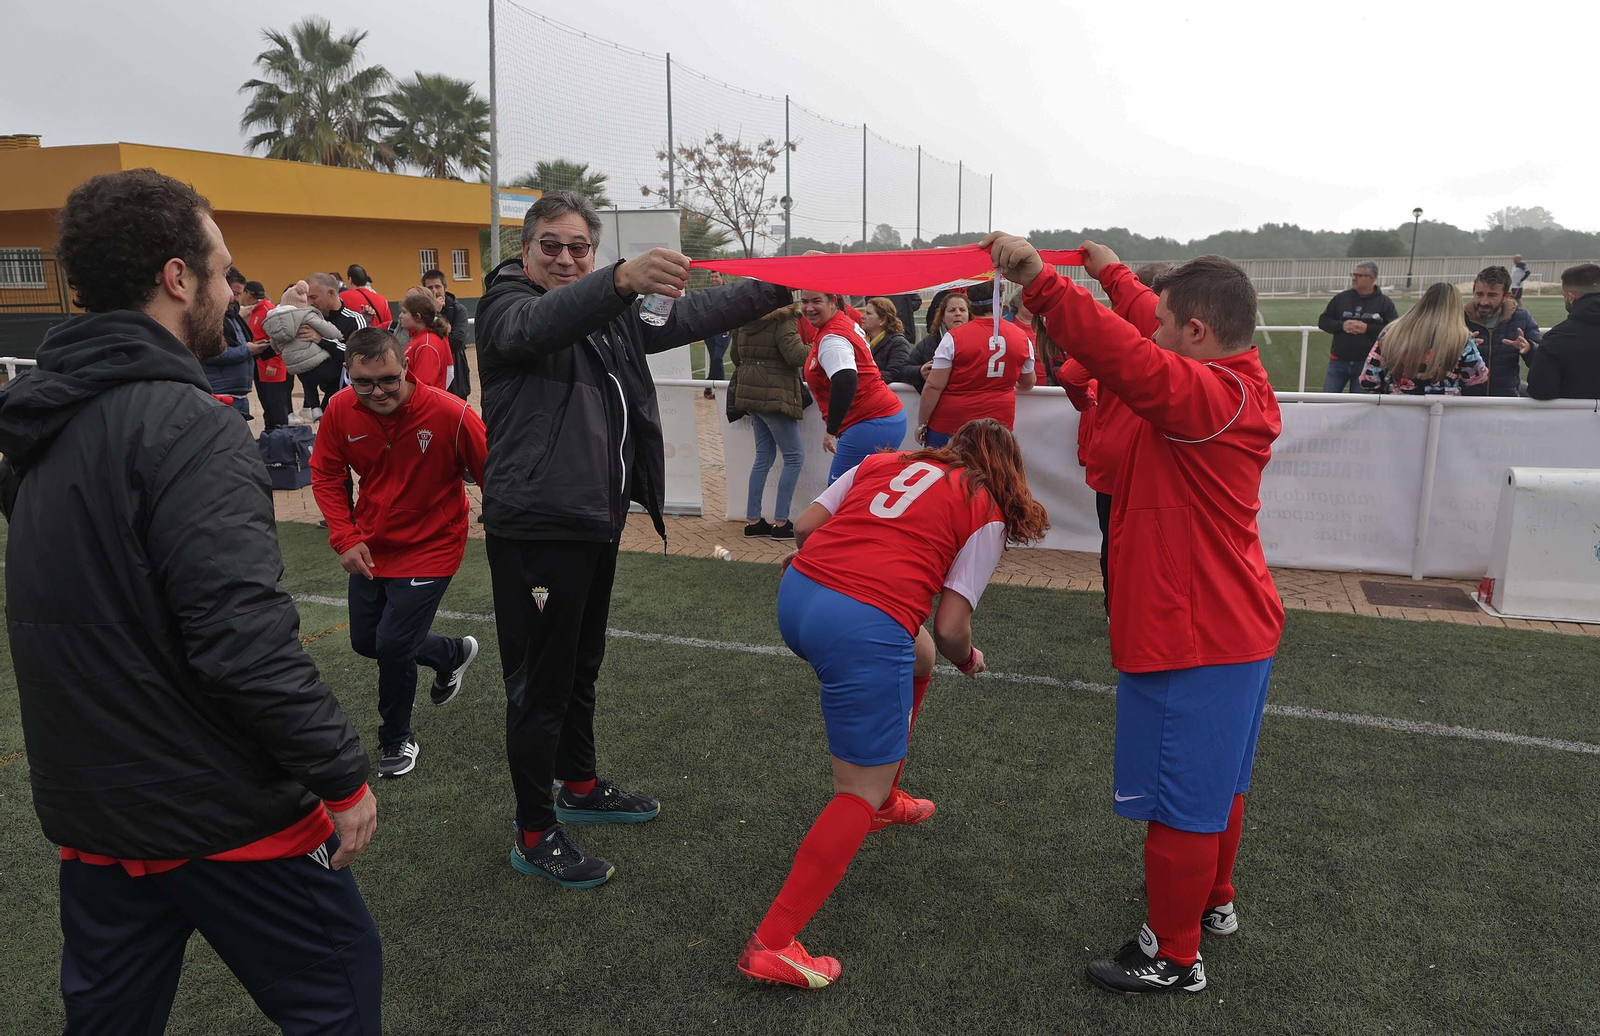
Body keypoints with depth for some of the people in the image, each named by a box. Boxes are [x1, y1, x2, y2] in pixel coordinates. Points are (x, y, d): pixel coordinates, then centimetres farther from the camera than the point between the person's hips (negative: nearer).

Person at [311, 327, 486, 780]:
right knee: (365, 641, 15)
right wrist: (346, 538, -12)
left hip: (430, 547, -5)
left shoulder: (451, 414, -27)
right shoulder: (340, 410, -14)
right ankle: (452, 653, 43)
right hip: (371, 546, 6)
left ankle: (396, 738, 19)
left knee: (393, 644, -10)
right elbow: (326, 475, -1)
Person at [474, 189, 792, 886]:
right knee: (541, 683, -1)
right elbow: (538, 324, -33)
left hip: (596, 521, 9)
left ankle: (580, 787, 39)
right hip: (537, 527, -8)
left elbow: (689, 317, 19)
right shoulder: (506, 306, -9)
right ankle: (534, 835, 12)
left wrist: (783, 285, 16)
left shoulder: (609, 316, 16)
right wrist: (623, 280, -51)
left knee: (581, 666, 22)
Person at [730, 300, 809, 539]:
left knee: (764, 457, 15)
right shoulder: (783, 321, -12)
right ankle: (781, 523, 0)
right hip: (774, 396, -8)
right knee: (794, 456, 0)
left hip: (749, 392, 8)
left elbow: (735, 356, 19)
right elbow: (795, 355, -19)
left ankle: (753, 520, 16)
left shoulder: (744, 323, 11)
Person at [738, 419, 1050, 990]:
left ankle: (884, 801, 48)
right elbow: (950, 627, 3)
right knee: (860, 793, 8)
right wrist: (969, 659, 26)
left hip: (795, 596, 7)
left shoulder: (880, 462, 23)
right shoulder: (986, 515, 10)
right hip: (865, 628, -7)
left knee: (917, 658, 34)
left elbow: (804, 527, 17)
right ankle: (771, 946, 5)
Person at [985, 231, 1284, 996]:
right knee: (1216, 783, 26)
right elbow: (1149, 360, 21)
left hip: (1192, 639, -10)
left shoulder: (1209, 396, -23)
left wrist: (1039, 282, -38)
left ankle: (1175, 959, 20)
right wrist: (1112, 274, 31)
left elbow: (1132, 360, -40)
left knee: (1181, 804, 4)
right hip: (1232, 626, 10)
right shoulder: (1238, 388, 6)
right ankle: (1213, 902, 46)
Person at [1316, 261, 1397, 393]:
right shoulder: (1341, 298, 5)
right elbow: (1323, 321, 7)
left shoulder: (1385, 303, -1)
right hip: (1338, 362, 2)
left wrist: (1367, 328, -19)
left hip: (1367, 365, -2)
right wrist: (1341, 325, -12)